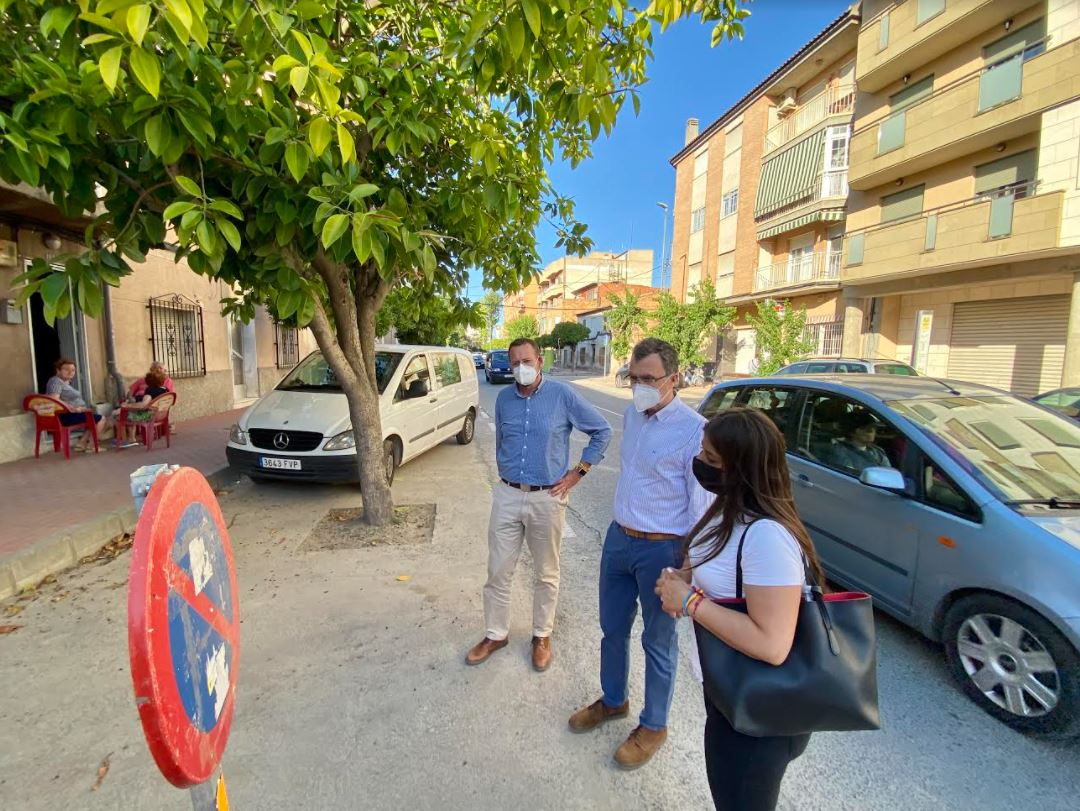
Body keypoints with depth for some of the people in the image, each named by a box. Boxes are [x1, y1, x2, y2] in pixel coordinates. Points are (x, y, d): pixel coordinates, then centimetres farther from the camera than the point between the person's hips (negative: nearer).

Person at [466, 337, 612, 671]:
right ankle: (496, 634, 31)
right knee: (498, 571, 11)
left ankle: (542, 636, 33)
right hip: (507, 496, 3)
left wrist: (578, 471, -5)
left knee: (546, 574, 13)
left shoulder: (562, 395, -9)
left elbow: (603, 431, -2)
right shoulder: (504, 398, 3)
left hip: (547, 498, -3)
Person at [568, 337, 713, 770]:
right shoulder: (632, 414, 2)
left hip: (661, 549, -6)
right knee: (612, 629, 22)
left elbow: (702, 504, -17)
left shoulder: (693, 429, -20)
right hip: (619, 538, 7)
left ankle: (653, 726, 39)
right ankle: (613, 701, 47)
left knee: (658, 642, 15)